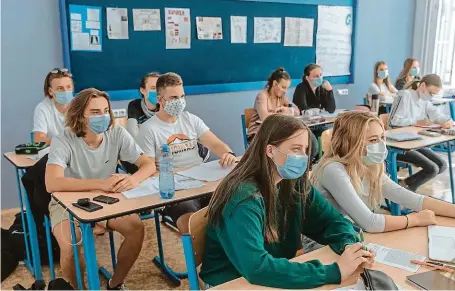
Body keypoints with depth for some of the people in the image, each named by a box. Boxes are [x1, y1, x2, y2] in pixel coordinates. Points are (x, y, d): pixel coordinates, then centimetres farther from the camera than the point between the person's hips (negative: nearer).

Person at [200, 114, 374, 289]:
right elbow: (256, 267, -36)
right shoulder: (243, 197, -26)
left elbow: (333, 221, 1)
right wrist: (334, 272, -35)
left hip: (277, 279, 6)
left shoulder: (295, 184, -5)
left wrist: (349, 246, -21)